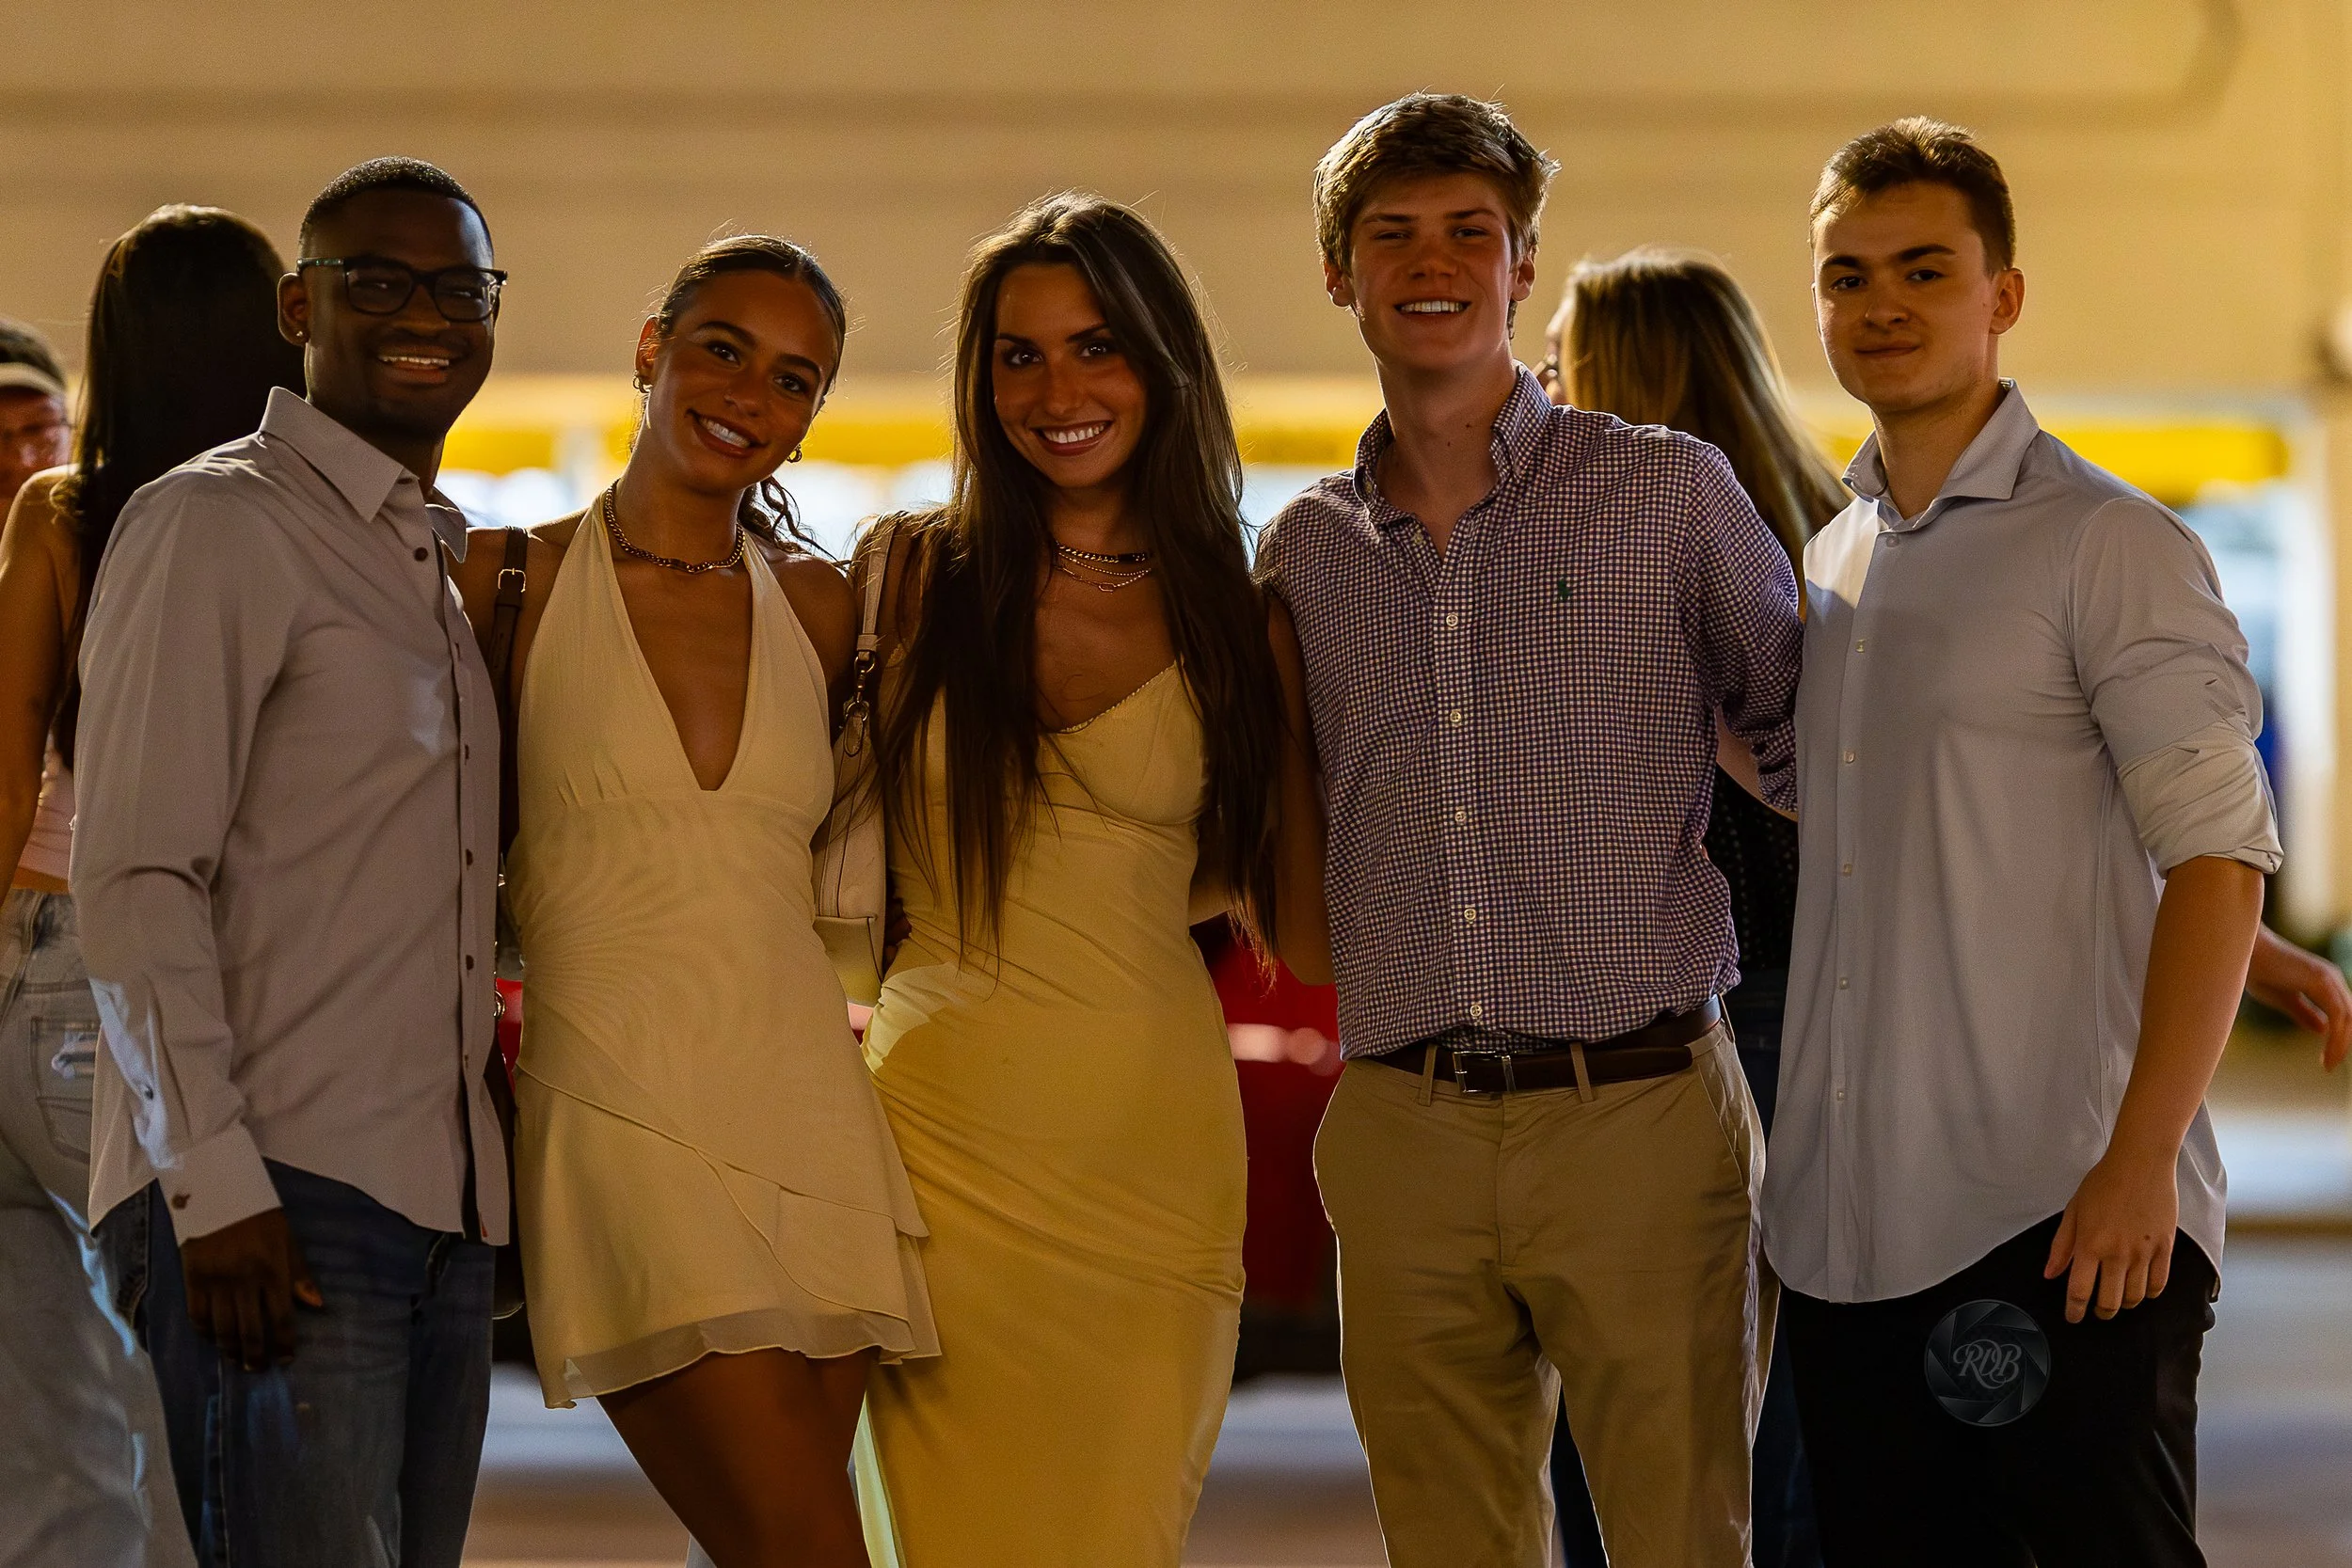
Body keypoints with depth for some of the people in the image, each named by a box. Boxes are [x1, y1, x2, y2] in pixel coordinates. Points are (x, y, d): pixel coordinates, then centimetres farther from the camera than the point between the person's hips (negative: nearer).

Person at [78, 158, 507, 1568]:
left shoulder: (445, 566, 22)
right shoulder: (217, 527, -3)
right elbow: (134, 879, -11)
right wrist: (215, 1181, -18)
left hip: (443, 1208, 8)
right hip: (273, 1200, -8)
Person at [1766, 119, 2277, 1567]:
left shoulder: (2110, 547, -4)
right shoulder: (1824, 566, 16)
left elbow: (2216, 856, -11)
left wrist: (2141, 1160, -18)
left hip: (2065, 1223, -6)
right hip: (1848, 1227, 6)